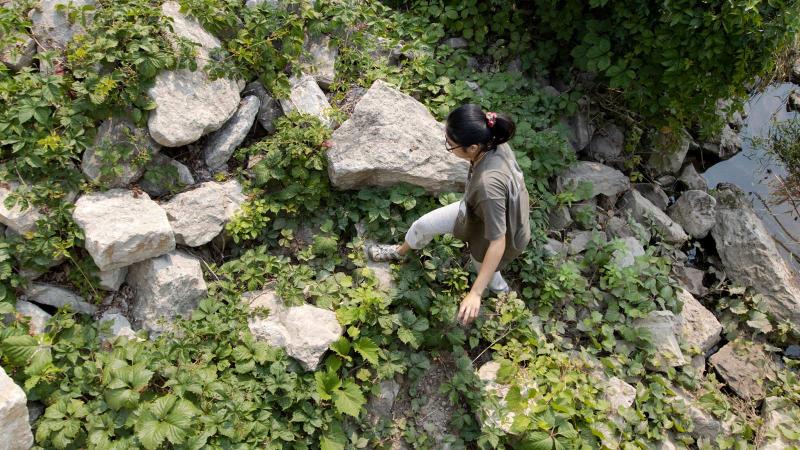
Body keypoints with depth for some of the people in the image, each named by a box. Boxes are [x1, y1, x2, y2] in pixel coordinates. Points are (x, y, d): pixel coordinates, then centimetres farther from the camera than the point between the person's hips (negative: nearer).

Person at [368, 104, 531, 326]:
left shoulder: (488, 185, -48)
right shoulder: (491, 142, -27)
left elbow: (498, 242, -40)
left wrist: (475, 293, -38)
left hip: (501, 232, -6)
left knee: (488, 278, 28)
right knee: (423, 225, 18)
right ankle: (399, 252, 52)